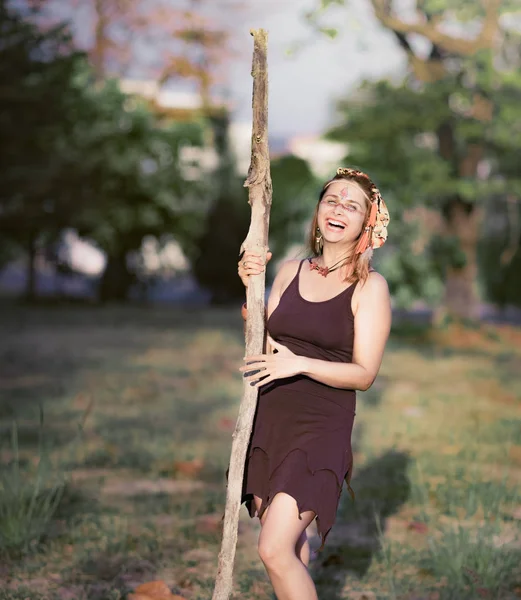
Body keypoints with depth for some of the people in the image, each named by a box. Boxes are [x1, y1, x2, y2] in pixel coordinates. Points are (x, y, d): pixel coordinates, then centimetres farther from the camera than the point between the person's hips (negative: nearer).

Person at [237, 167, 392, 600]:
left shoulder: (370, 287, -6)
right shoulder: (290, 272, 9)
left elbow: (364, 373, -9)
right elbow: (262, 345, 9)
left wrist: (300, 364, -22)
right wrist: (251, 288, -3)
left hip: (322, 428, -5)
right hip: (269, 419, 5)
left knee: (275, 550, -15)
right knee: (290, 542, 15)